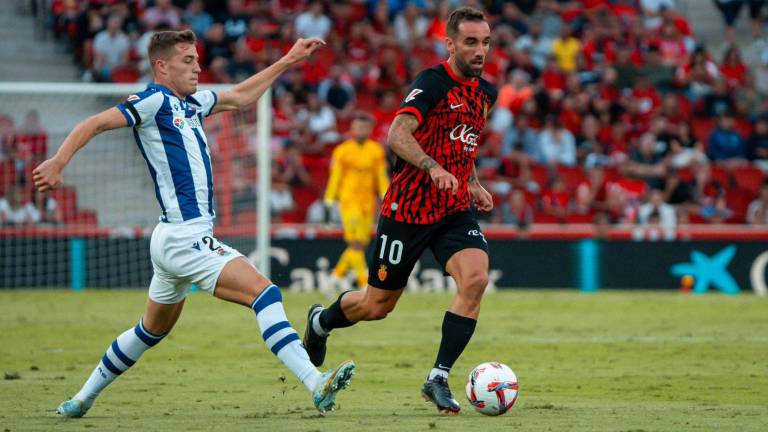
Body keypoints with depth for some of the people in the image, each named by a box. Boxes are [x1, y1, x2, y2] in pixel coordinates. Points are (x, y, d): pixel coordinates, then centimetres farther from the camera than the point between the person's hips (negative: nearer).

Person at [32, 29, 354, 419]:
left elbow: (240, 97, 31)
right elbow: (96, 124, -15)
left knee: (154, 330, 21)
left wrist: (288, 61, 30)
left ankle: (83, 398, 32)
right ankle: (315, 384, -26)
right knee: (263, 291, -19)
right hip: (183, 238, -11)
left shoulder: (191, 104, 17)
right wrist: (58, 162, -30)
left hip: (191, 238, 11)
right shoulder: (155, 100, -8)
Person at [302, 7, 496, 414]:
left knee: (475, 278, -22)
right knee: (377, 304, 6)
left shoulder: (485, 93, 9)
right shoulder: (432, 82, -15)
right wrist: (433, 168, -44)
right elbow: (397, 136, -29)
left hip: (455, 210, 6)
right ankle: (321, 321, 41)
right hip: (408, 208, -5)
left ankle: (438, 378, -14)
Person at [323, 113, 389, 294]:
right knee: (356, 244, -13)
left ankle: (336, 276, 23)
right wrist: (330, 198, -2)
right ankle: (364, 284, -14)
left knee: (360, 245, 5)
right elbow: (335, 176, 1)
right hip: (349, 200, -4)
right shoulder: (342, 150, -2)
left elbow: (381, 177, 11)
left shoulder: (376, 150, 9)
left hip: (368, 202, 5)